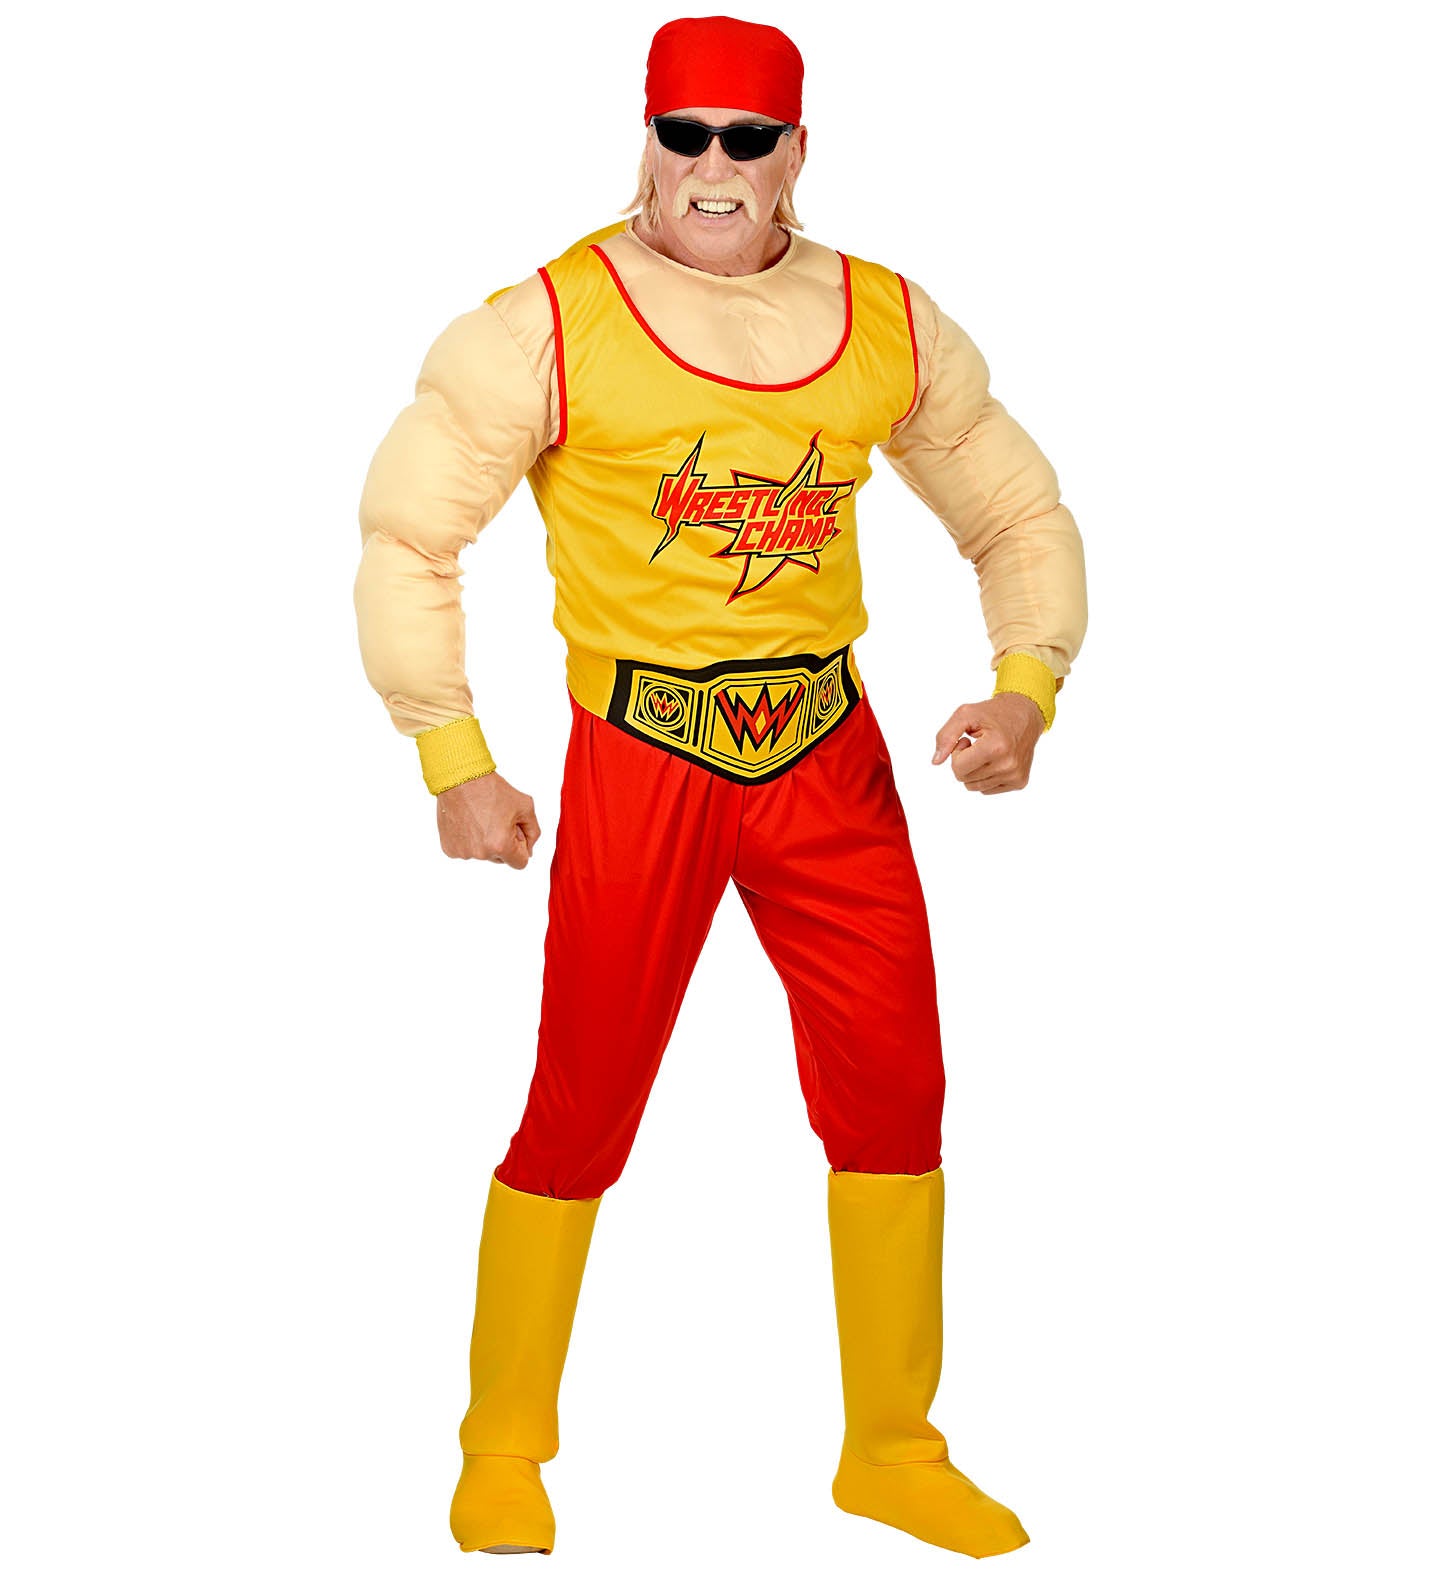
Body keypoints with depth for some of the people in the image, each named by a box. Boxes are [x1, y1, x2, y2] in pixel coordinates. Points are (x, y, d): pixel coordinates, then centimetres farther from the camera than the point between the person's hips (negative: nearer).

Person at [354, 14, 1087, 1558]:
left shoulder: (892, 326, 6)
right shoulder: (546, 327, -6)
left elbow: (1018, 514, 16)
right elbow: (407, 528, -2)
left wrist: (1025, 688, -1)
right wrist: (455, 763, -6)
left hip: (828, 749, 4)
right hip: (636, 752, -3)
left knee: (893, 1089, 2)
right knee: (582, 1106, -1)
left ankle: (892, 1449, 20)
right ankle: (504, 1446, 20)